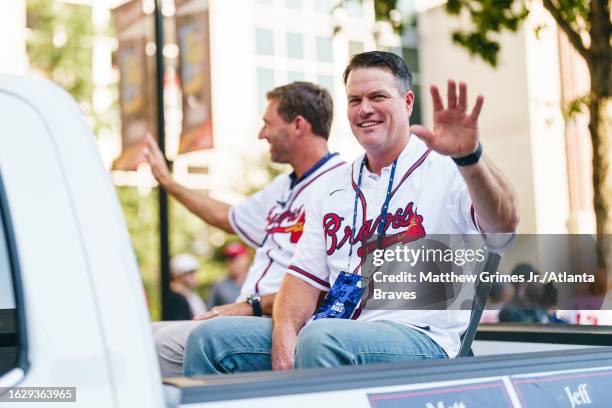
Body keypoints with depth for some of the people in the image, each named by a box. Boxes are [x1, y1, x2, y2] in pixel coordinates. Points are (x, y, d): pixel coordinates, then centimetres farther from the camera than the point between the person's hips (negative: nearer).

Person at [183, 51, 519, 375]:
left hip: (420, 340, -5)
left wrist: (469, 157, -38)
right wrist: (284, 332, -7)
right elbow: (305, 276, 14)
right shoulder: (332, 190, 19)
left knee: (321, 338, -37)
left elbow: (503, 226, -19)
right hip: (336, 334, 6)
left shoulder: (446, 171, 0)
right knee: (211, 338, -11)